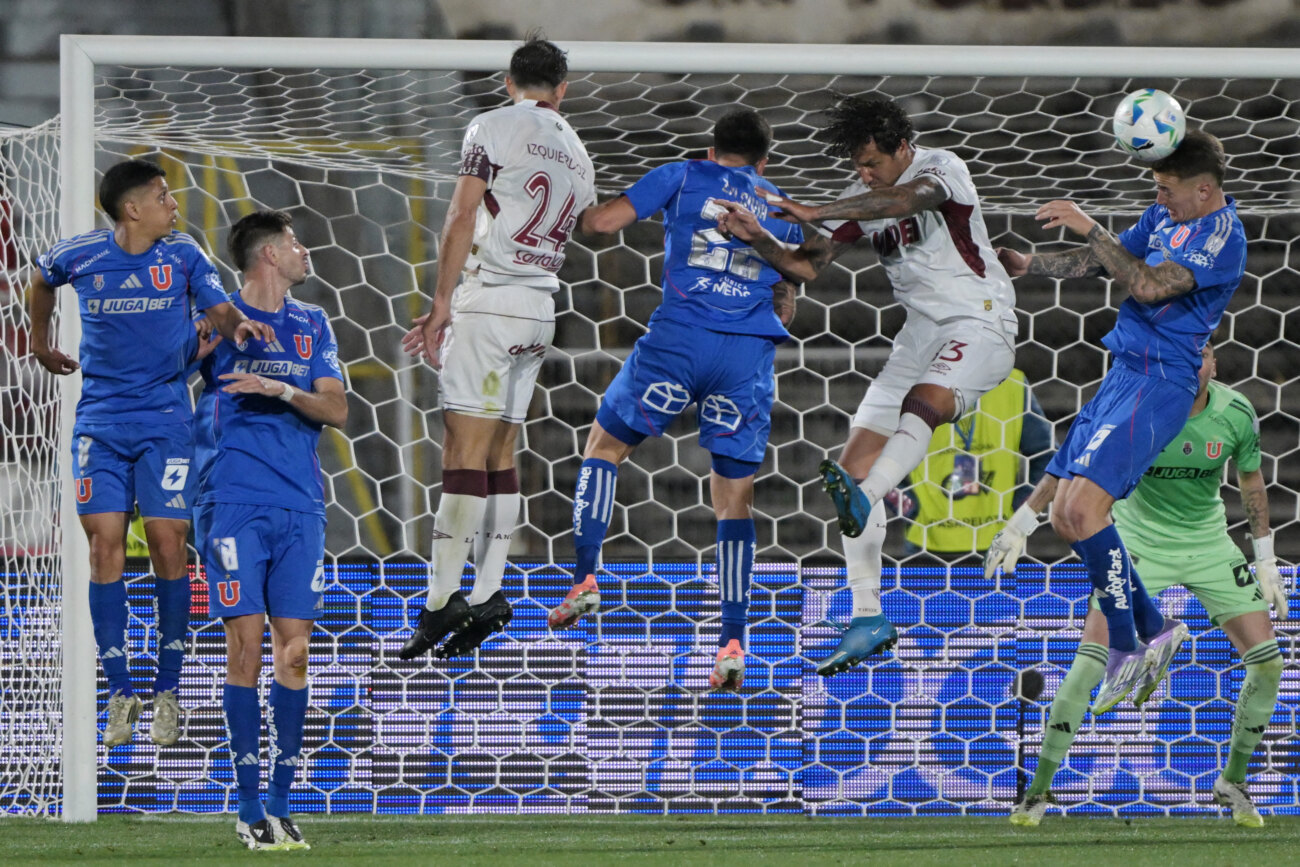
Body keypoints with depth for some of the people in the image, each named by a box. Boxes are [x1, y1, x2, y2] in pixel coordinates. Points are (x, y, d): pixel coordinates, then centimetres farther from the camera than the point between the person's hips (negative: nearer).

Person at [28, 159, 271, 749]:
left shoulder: (182, 255, -1)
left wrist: (238, 325, -28)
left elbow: (220, 310, -6)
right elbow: (42, 280, 18)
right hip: (101, 421, 0)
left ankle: (168, 692, 6)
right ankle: (120, 694, 2)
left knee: (168, 545, -5)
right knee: (106, 547, -5)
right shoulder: (80, 256, -3)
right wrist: (41, 343, 29)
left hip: (165, 421, 0)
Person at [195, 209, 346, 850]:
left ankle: (281, 804, 4)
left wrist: (281, 390, -9)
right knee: (246, 649, -8)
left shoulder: (312, 324, 15)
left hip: (299, 508, 4)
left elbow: (336, 410, 6)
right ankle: (250, 809, -5)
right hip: (234, 502, -4)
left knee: (293, 653, 0)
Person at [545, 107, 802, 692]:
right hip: (749, 354, 2)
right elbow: (785, 305, 28)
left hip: (678, 337, -2)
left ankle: (585, 577, 3)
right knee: (734, 498, 7)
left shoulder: (682, 177, 12)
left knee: (604, 445, 18)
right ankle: (732, 642, -3)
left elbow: (603, 221, 3)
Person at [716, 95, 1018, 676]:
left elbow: (905, 199, -34)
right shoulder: (863, 198, 9)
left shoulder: (941, 168, -11)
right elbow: (805, 266, 8)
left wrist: (816, 213, -40)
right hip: (923, 333, 7)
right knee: (856, 460, -3)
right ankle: (868, 618, -1)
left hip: (980, 324, -7)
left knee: (922, 405, -37)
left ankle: (860, 498, -61)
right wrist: (756, 239, -11)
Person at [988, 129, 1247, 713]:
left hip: (1159, 382, -10)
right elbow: (1103, 262, 24)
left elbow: (1149, 286, -24)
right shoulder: (1166, 216, 14)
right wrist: (1028, 266, 13)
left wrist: (1088, 227, -21)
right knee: (1065, 517, 8)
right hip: (1124, 374, 10)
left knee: (1083, 507, -20)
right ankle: (1155, 630, 19)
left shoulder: (1221, 235, -14)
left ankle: (1125, 649, -10)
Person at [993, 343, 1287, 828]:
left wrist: (1265, 561, 10)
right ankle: (1039, 788, -7)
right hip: (1141, 540, -3)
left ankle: (1233, 781, 16)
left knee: (1267, 664, -5)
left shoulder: (1236, 414, -10)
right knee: (1090, 663, -18)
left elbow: (1251, 483, 7)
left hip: (1209, 543, 3)